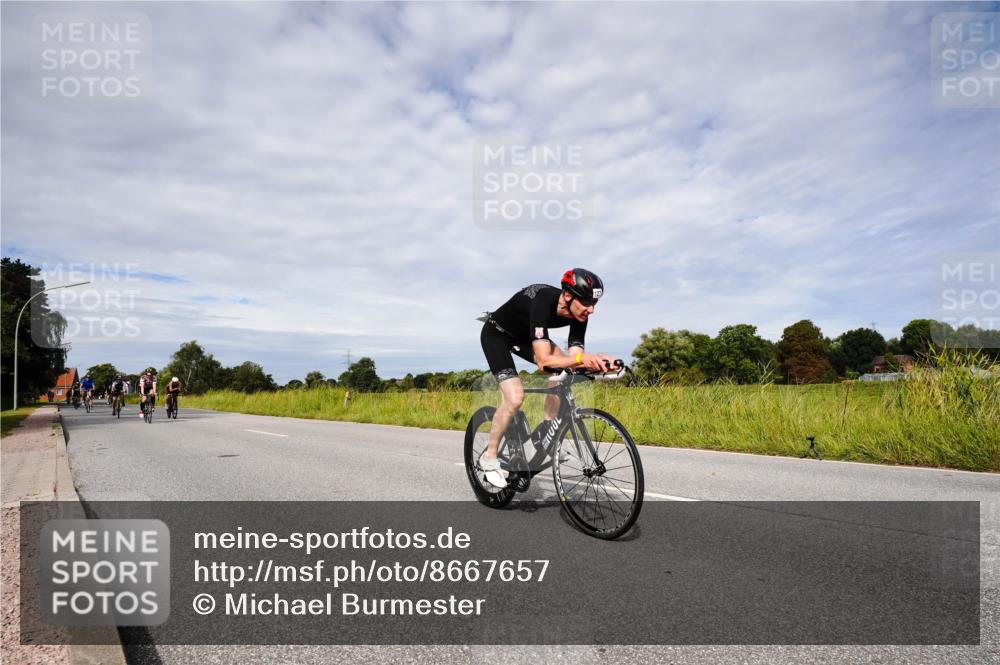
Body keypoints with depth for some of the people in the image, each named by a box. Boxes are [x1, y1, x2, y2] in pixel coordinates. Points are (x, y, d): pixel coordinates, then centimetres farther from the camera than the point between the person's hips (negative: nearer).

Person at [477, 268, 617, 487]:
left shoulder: (579, 314, -19)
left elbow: (573, 359, -19)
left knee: (563, 369, -14)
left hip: (523, 334, 7)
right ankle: (489, 457, -1)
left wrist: (594, 361, -39)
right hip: (496, 333, -7)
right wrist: (580, 358, -58)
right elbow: (543, 361, -45)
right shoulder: (544, 302, -39)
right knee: (515, 397, -20)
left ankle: (547, 429, 2)